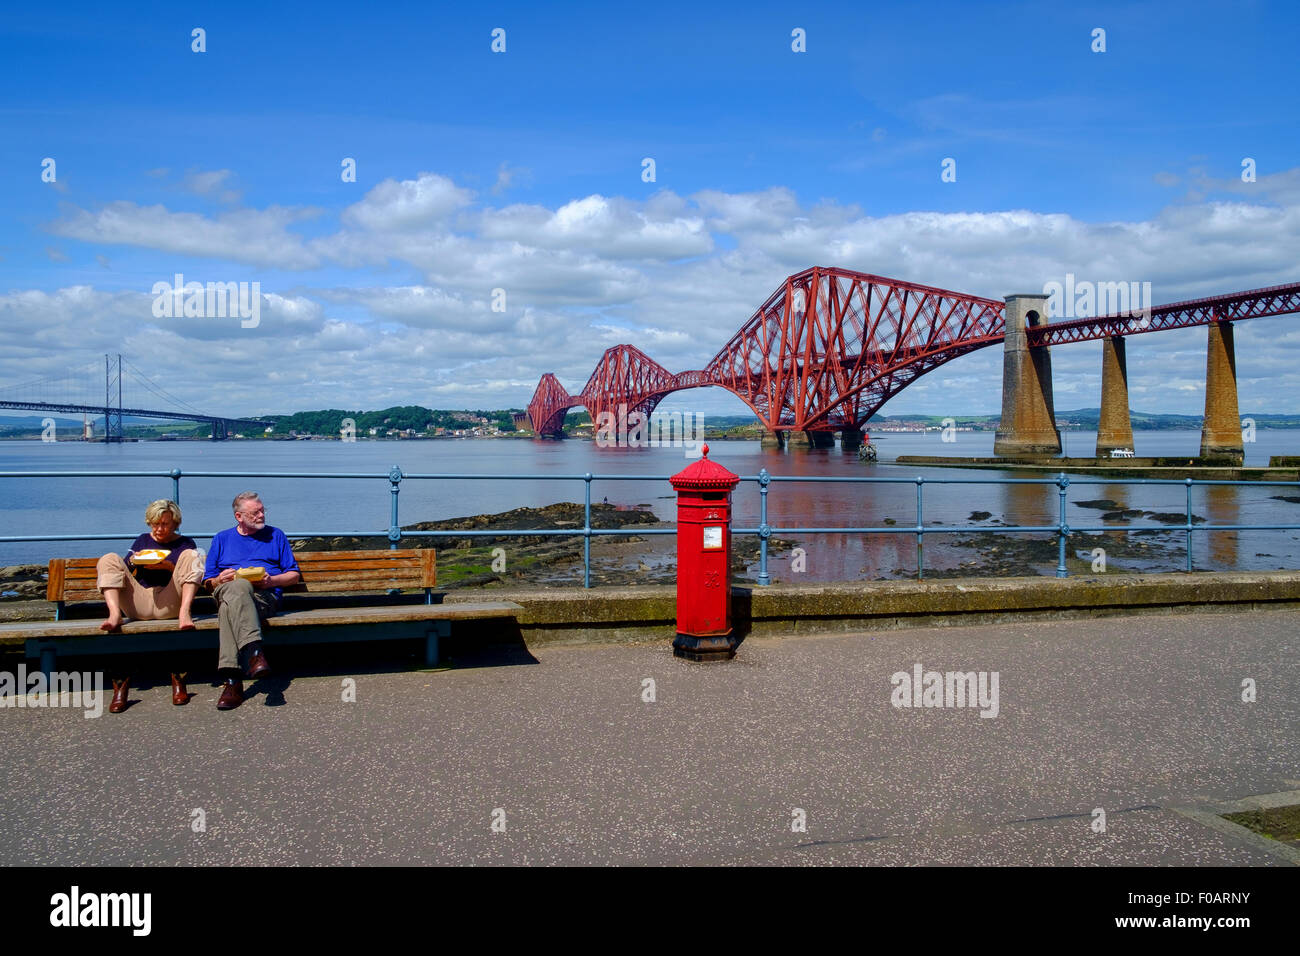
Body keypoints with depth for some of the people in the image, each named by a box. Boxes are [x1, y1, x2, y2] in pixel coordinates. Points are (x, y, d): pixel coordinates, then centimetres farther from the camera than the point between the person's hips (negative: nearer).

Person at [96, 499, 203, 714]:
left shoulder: (185, 543, 18)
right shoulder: (142, 541, 24)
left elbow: (194, 574, 5)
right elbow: (124, 572, 19)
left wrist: (169, 566, -11)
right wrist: (132, 563, -3)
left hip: (170, 603, -2)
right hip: (138, 604, 2)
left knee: (190, 555, -18)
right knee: (109, 559, -9)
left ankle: (184, 612, -38)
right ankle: (114, 613, -33)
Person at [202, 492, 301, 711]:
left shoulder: (275, 535, 23)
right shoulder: (222, 538, 27)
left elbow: (294, 576, 18)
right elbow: (207, 581, 22)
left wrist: (271, 580, -2)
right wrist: (219, 580, -2)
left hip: (265, 596, -1)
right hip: (225, 591, 1)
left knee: (230, 607, -38)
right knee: (238, 587, -39)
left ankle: (232, 680, -50)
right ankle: (254, 652, -55)